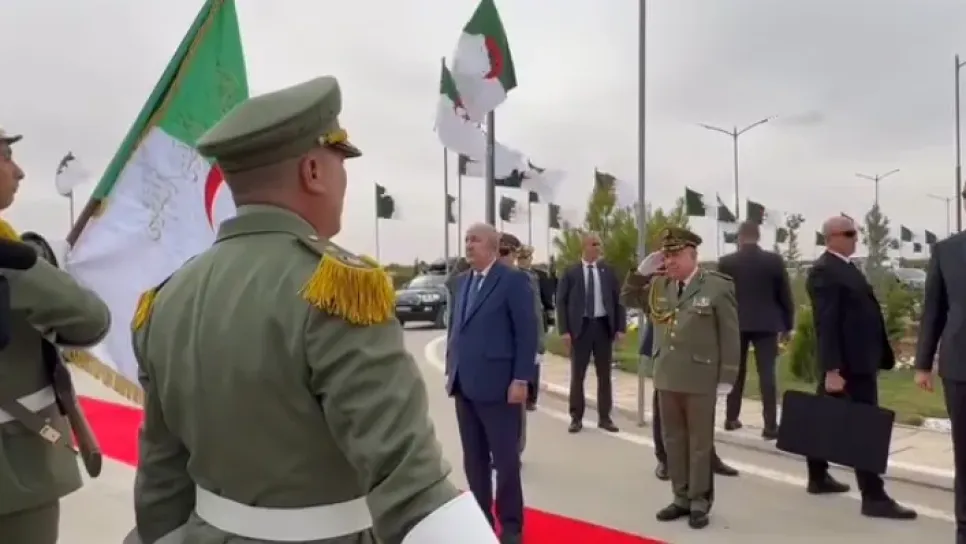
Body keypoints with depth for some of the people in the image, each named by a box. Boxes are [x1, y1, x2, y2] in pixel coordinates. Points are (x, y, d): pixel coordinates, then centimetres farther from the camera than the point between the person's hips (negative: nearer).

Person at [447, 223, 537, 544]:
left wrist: (521, 380, -15)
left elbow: (527, 332, -11)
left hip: (498, 386, -6)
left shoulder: (513, 280, -7)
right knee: (473, 460, 14)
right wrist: (450, 371, 11)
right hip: (465, 386, 6)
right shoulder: (463, 282, 14)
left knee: (506, 459, 4)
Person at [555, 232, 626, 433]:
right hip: (581, 326, -2)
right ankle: (576, 417, 14)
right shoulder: (571, 272, -1)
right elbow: (561, 302, -2)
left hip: (603, 325, 2)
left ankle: (604, 417, 18)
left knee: (604, 374, 8)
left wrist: (620, 327, -2)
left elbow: (618, 300, 6)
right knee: (577, 375, 4)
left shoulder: (608, 271, 6)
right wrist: (564, 330, -10)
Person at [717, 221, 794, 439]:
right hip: (765, 323, -1)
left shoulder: (726, 262, -2)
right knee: (767, 373, -1)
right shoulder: (774, 260, -3)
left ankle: (731, 418, 20)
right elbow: (785, 295, 1)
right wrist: (787, 324, 10)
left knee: (736, 371, 13)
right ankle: (770, 425, -3)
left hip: (735, 323, 1)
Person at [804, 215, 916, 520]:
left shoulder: (846, 267, 15)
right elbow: (826, 324, -22)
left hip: (856, 358, 10)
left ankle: (818, 477, 28)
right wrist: (832, 368, -25)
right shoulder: (825, 271, -17)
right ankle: (873, 497, 0)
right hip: (848, 362, -10)